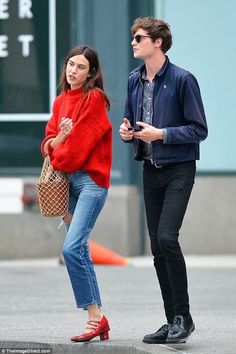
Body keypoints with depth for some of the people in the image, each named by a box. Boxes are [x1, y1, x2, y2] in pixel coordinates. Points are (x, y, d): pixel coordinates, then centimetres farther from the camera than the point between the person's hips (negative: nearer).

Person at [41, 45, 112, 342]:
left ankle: (95, 316, -12)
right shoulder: (61, 101, 15)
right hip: (67, 180, 8)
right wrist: (60, 138, -10)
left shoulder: (95, 98, -7)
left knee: (72, 248, -18)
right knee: (79, 250, 6)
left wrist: (58, 162, 0)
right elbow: (50, 139, 12)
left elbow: (81, 141, -12)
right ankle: (97, 320, 10)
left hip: (91, 180, -8)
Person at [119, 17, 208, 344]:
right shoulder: (134, 80, 9)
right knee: (157, 247, 6)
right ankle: (173, 321, 14)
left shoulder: (183, 80, -11)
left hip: (178, 170, -7)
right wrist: (126, 130, -1)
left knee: (167, 238, -19)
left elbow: (199, 130, -10)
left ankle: (183, 316, -7)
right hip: (150, 170, 7)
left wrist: (161, 134, -18)